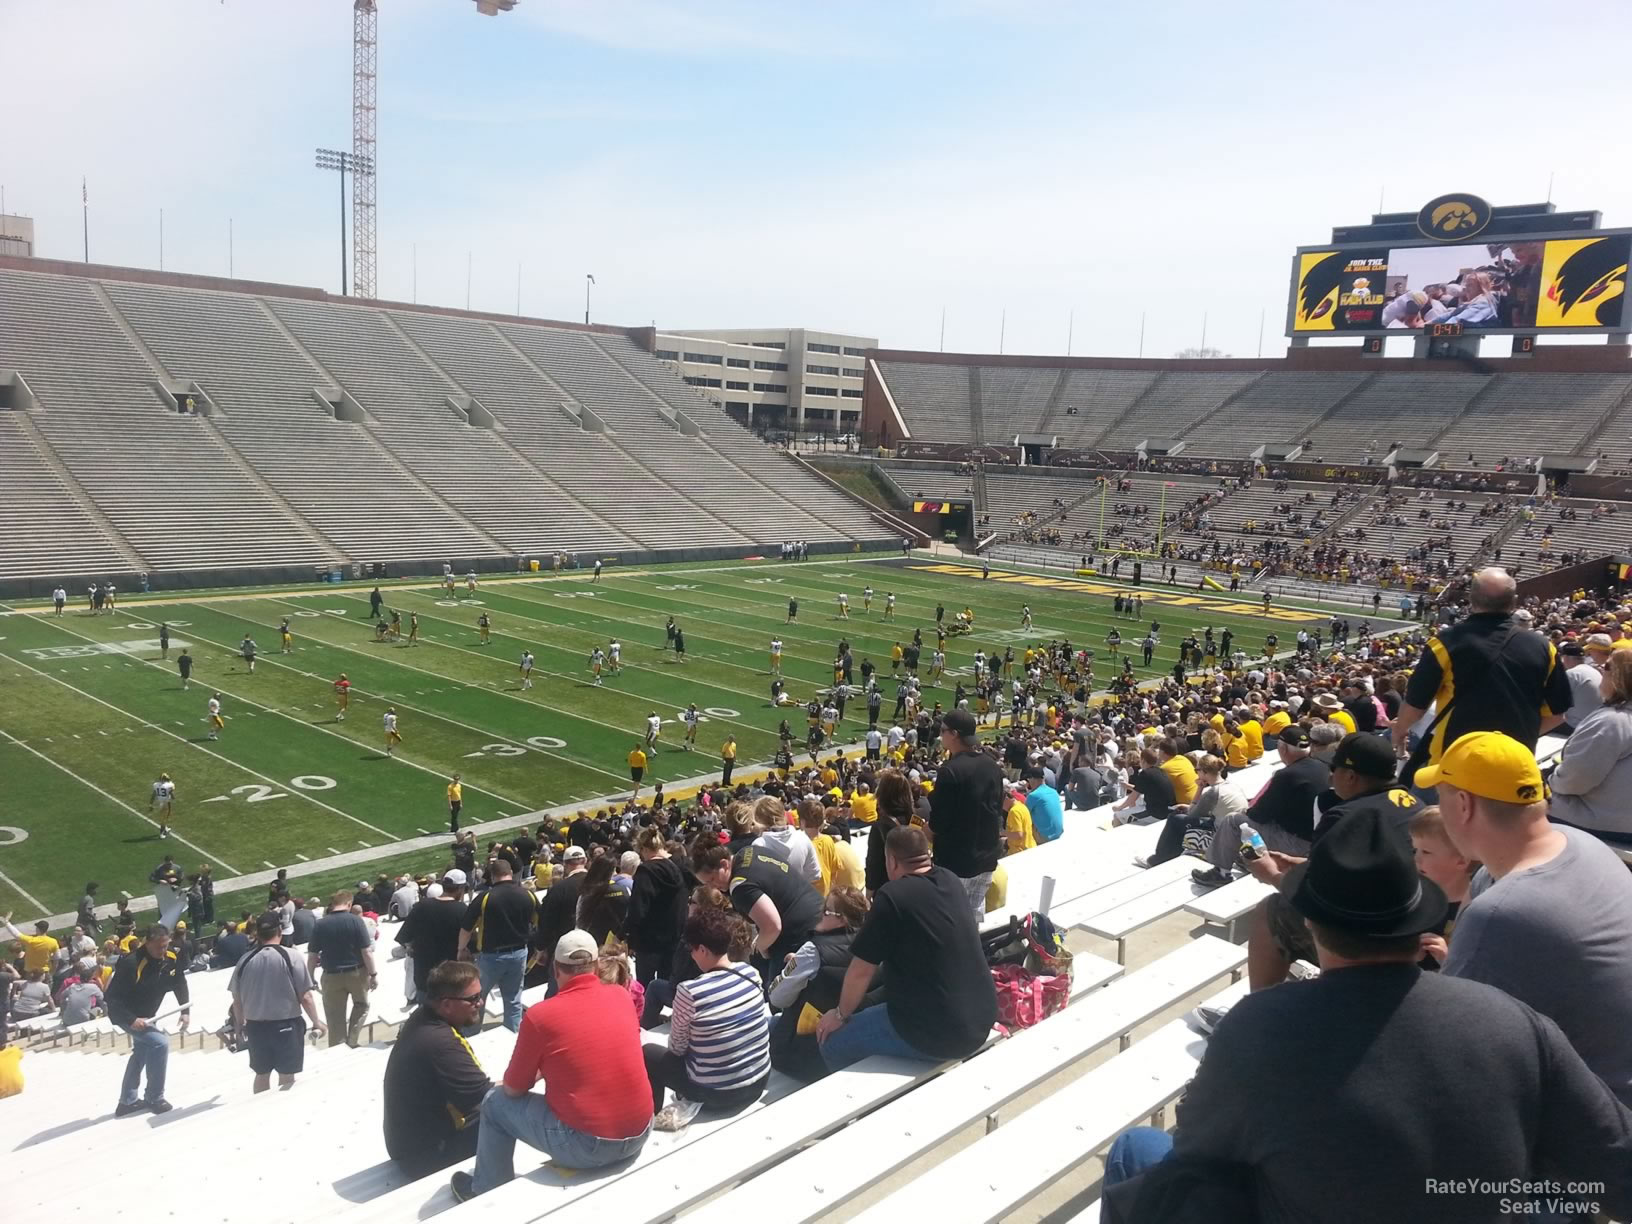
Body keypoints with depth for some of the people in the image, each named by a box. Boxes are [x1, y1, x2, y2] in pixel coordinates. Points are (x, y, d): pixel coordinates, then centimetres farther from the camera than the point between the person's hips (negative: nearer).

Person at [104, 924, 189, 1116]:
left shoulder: (171, 959, -14)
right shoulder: (131, 963, -34)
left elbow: (180, 985, 2)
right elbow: (113, 997, -30)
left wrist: (185, 1011, -5)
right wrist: (131, 1020, -35)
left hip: (146, 1015, 9)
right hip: (124, 1015, -8)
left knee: (142, 1052, 22)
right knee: (160, 1042, -19)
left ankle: (128, 1102, 41)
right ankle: (155, 1099, -3)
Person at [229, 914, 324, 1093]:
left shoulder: (244, 962, -3)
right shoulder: (291, 958, -13)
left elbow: (237, 1000, 6)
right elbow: (305, 997, -12)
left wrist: (241, 1024, 23)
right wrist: (316, 1022, 1)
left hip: (256, 1026, 4)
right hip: (286, 1026, -4)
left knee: (262, 1074, 19)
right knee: (287, 1077, 7)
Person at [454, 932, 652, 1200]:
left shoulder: (540, 1015, -11)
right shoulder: (622, 996, 2)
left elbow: (513, 1089, 1)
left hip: (586, 1145, -5)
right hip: (640, 1134, 5)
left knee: (496, 1103, 16)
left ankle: (486, 1192, 30)